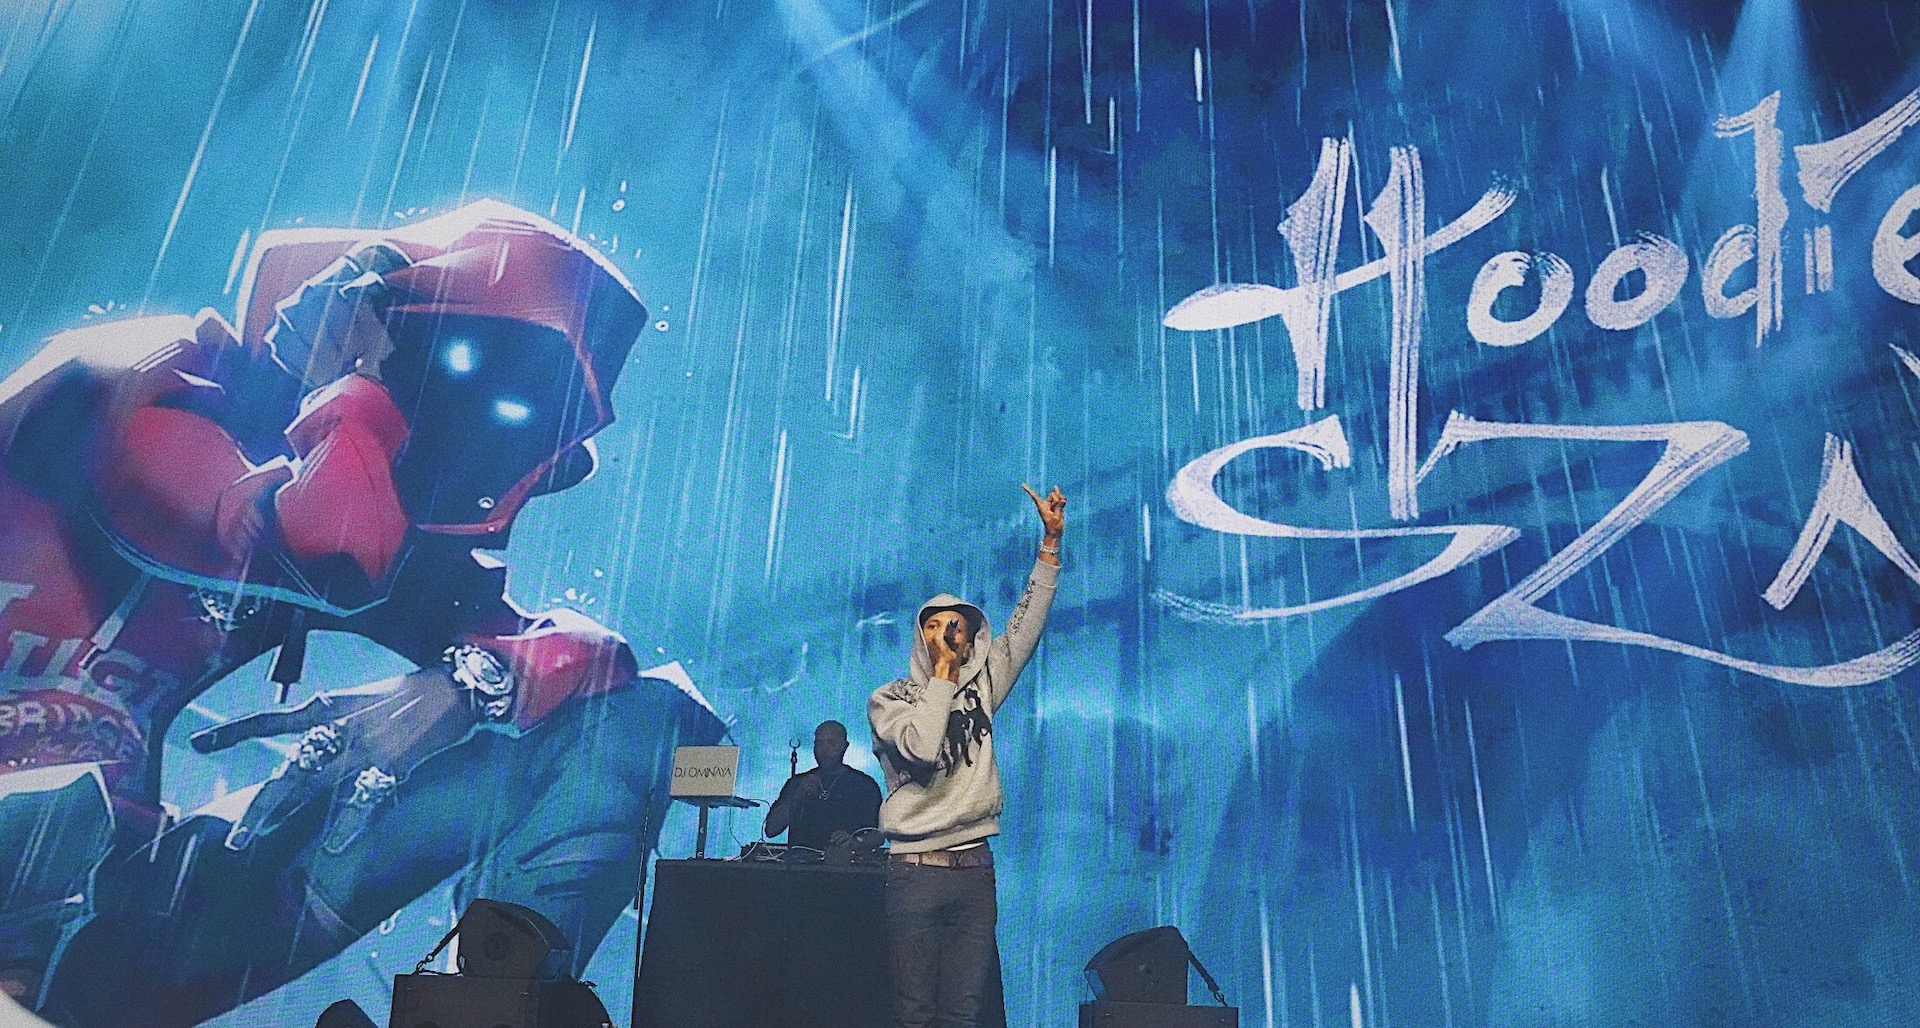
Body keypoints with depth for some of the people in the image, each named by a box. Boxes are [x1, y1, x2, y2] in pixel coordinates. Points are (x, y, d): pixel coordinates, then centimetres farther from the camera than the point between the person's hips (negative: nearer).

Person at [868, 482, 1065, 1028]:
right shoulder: (887, 699, 1)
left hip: (976, 867, 4)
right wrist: (942, 672, -10)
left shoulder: (981, 685, 13)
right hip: (916, 870, -4)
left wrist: (1050, 542, 3)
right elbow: (922, 748, -18)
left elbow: (1026, 626, 8)